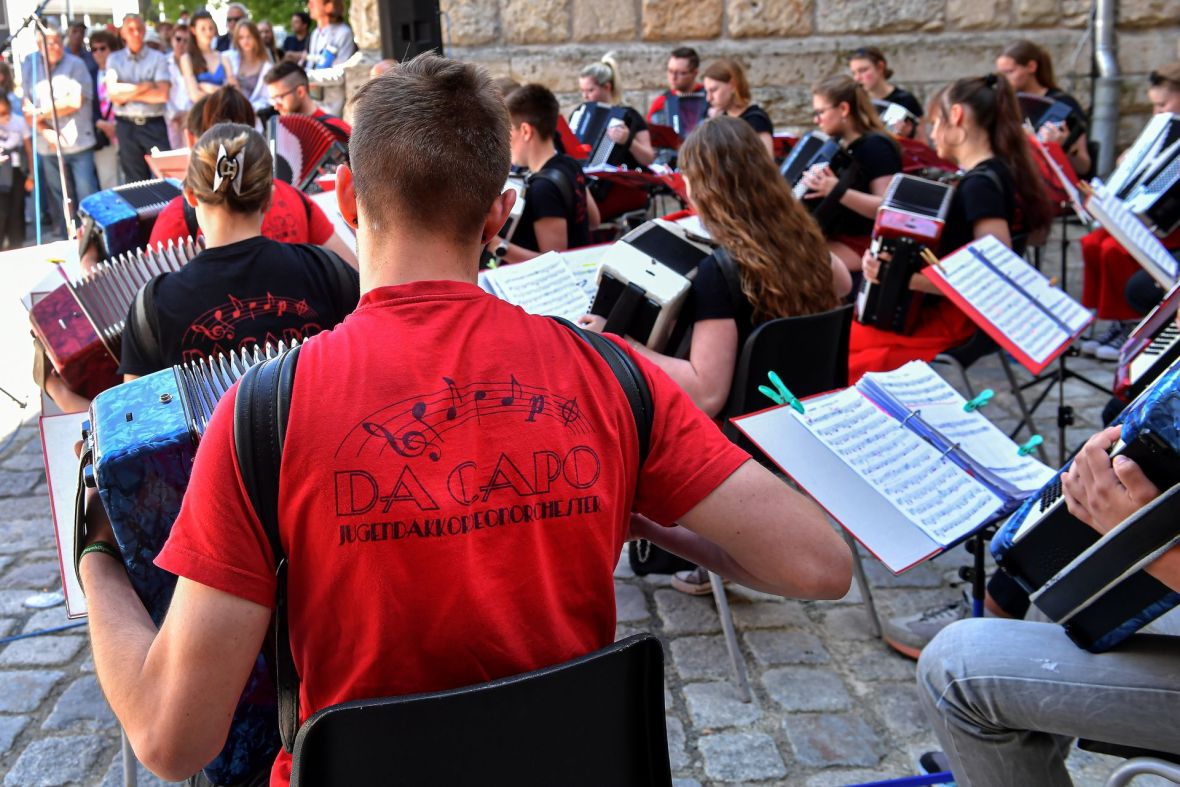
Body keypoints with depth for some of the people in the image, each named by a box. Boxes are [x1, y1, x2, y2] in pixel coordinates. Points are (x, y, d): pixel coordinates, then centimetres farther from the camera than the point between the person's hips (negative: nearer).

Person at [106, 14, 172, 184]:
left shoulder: (158, 58, 2)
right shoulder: (114, 60, 7)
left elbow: (162, 94, -10)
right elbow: (113, 95, -6)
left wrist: (128, 93, -4)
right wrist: (145, 86, -6)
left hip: (154, 124, -2)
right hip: (126, 126, 2)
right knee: (135, 181, 8)